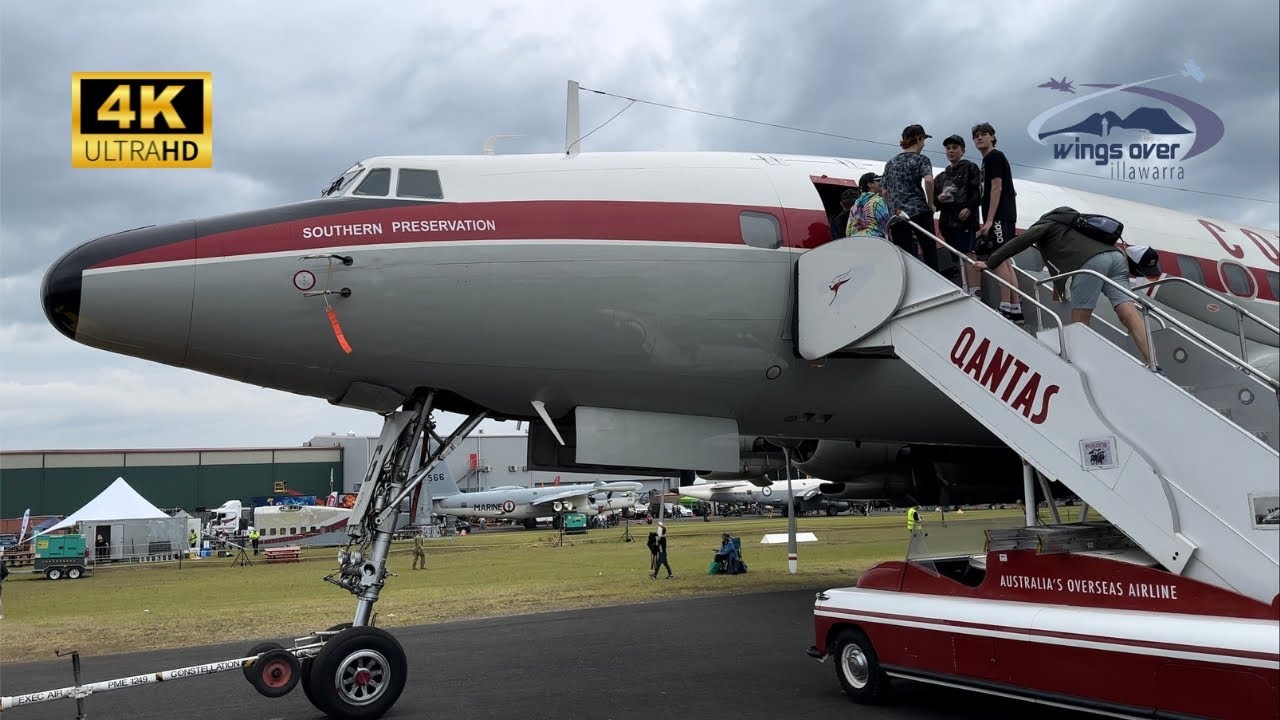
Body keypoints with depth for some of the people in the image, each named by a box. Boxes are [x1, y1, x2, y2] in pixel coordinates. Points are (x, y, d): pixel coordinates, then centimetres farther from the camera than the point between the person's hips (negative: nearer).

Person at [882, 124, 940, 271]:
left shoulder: (890, 162, 16)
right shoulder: (921, 159, 1)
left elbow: (885, 191, 17)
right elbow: (928, 180, -18)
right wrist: (930, 204, -8)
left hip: (896, 214, 4)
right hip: (919, 212, -4)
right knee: (930, 253, 1)